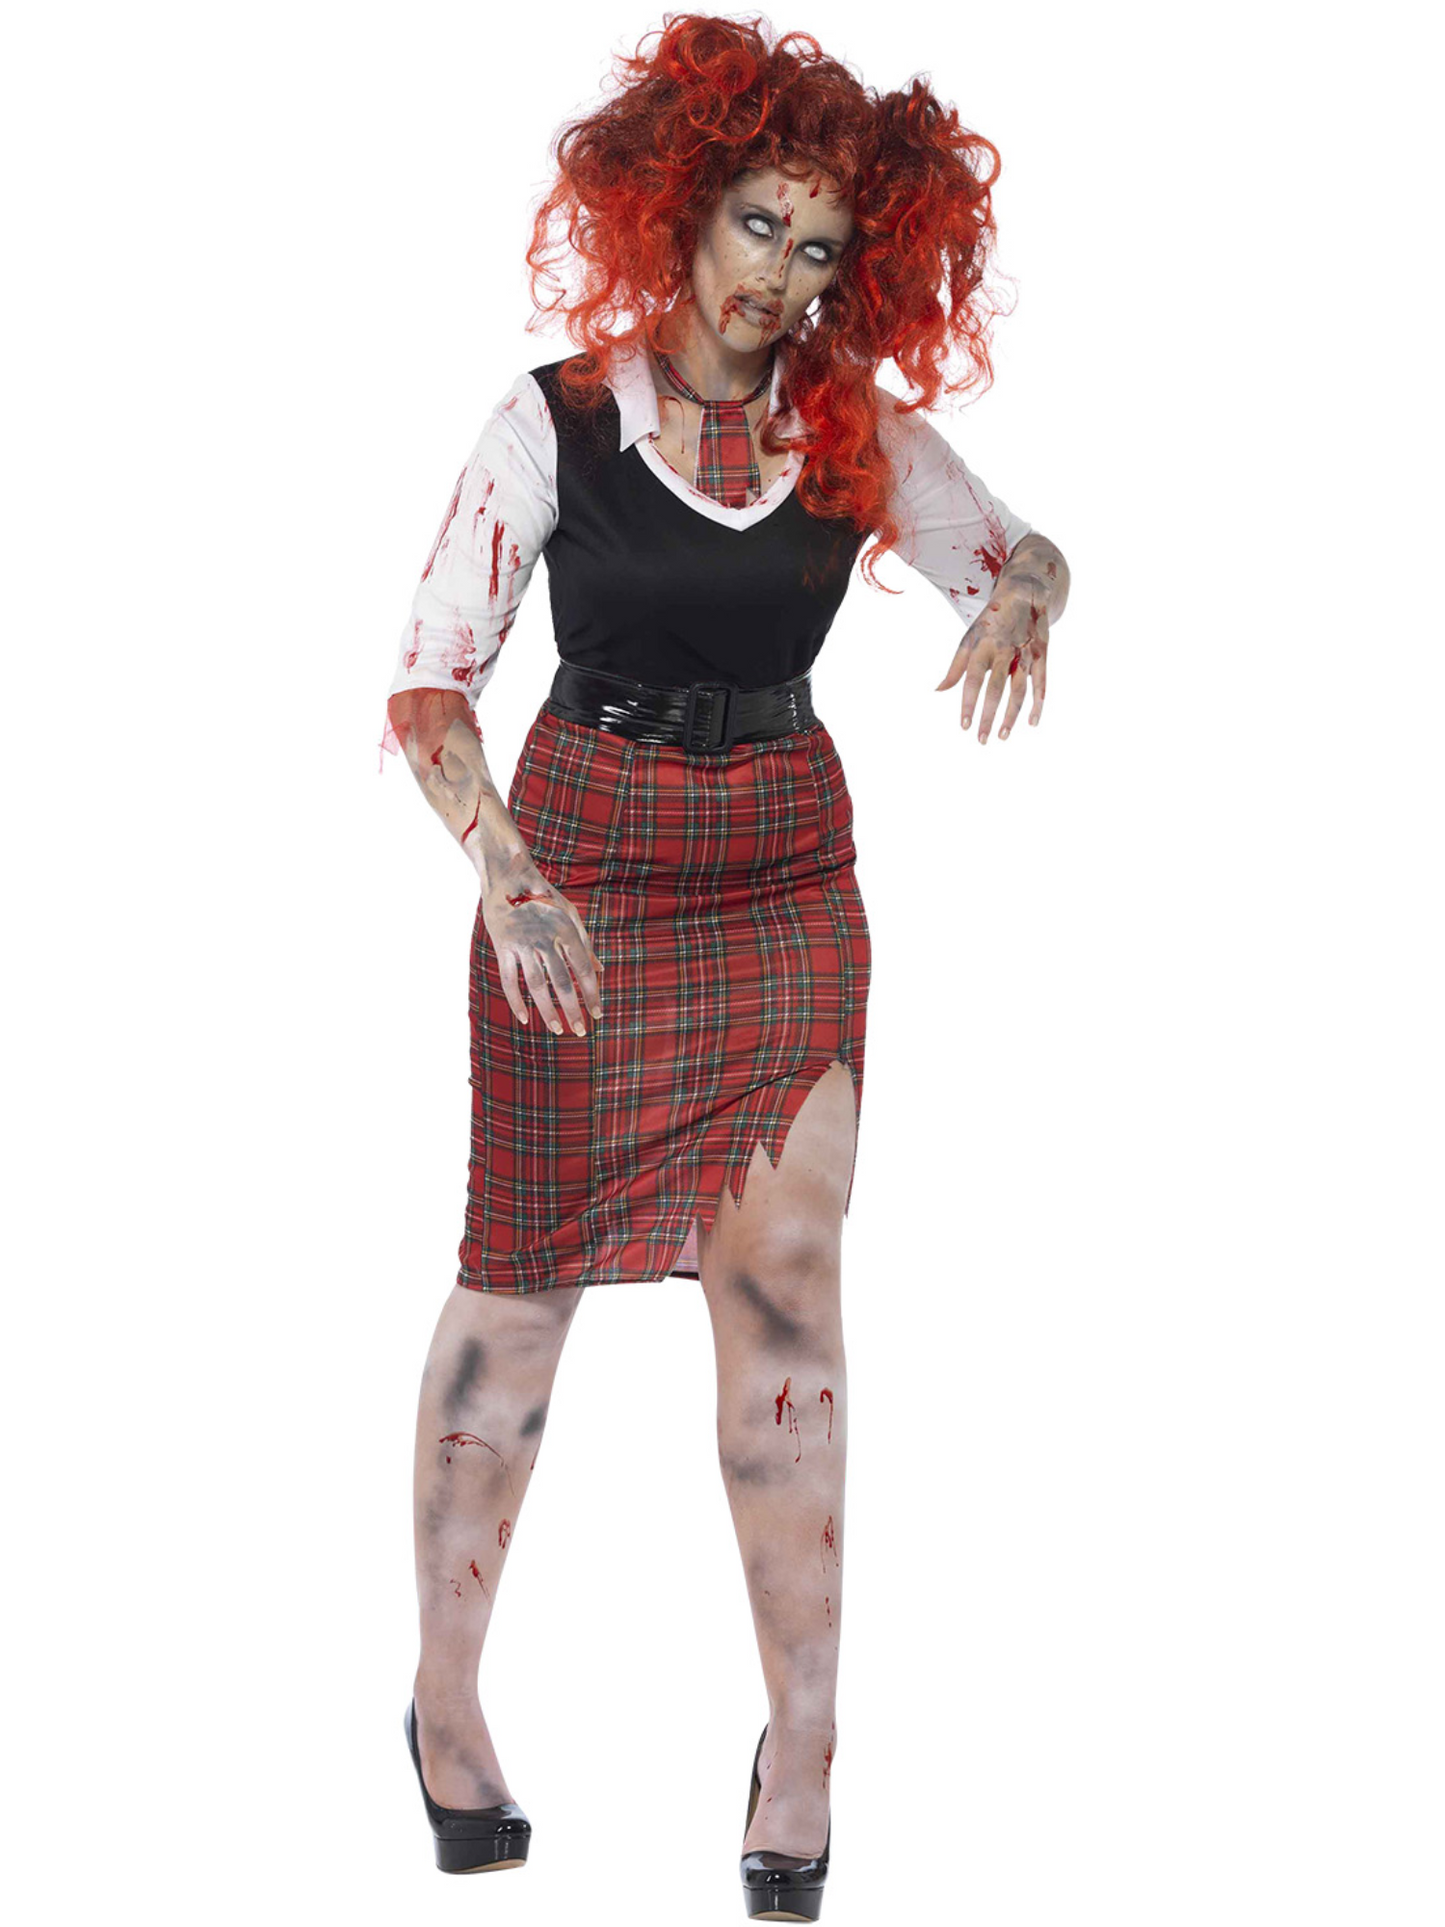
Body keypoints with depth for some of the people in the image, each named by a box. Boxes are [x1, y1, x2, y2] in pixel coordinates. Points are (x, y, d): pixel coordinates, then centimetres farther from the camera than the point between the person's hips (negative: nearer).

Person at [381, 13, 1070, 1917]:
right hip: (583, 862, -2)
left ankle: (804, 1740, 3)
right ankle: (447, 1693, 19)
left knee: (786, 1280, -4)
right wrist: (505, 874, -22)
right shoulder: (556, 421, -9)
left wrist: (1019, 601, -15)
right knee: (522, 1273, 3)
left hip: (787, 873, 2)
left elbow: (1020, 549, 10)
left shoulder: (856, 426, 0)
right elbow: (430, 679, -9)